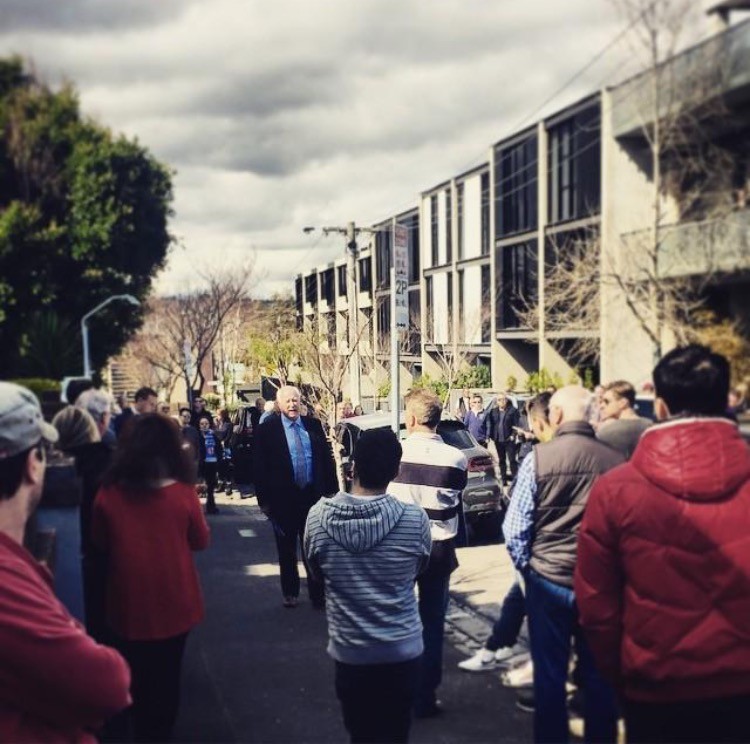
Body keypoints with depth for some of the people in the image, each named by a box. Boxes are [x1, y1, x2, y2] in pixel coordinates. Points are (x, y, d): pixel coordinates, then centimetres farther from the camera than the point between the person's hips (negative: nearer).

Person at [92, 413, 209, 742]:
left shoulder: (109, 494, -12)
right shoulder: (183, 493, -16)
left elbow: (100, 543, 5)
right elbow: (201, 541, 0)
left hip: (129, 602, 1)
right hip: (173, 602, 0)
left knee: (136, 678, 19)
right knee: (166, 678, 19)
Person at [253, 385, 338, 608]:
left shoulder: (313, 425, 4)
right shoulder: (268, 429, -6)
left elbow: (327, 458, 6)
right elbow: (260, 466, -6)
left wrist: (331, 489, 3)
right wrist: (264, 498, -10)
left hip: (313, 495, 2)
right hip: (283, 498, -2)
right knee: (287, 548, 13)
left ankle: (317, 593, 18)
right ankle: (290, 593, 27)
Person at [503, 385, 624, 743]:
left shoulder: (538, 459, -13)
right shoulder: (615, 460, -8)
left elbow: (515, 529, -9)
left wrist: (525, 565, 8)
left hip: (548, 579, -2)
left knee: (549, 673, 11)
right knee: (599, 674, 15)